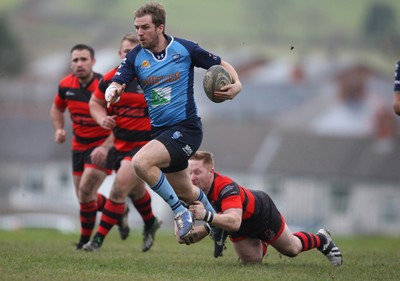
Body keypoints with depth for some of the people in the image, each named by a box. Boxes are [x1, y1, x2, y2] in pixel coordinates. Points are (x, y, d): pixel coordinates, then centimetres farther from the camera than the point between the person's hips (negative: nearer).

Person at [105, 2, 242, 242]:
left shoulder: (185, 49, -9)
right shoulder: (135, 57, -1)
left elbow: (221, 65, 2)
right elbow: (115, 85, -10)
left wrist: (236, 85, -17)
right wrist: (112, 94, -35)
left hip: (186, 128, -6)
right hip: (159, 130, 6)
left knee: (141, 162, -28)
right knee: (185, 193, 18)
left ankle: (181, 212, -14)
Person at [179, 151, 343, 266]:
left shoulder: (226, 188, -47)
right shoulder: (193, 191, -27)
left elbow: (234, 222, -61)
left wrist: (206, 216, -75)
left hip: (262, 211, -5)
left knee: (291, 249, 16)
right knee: (252, 261, 15)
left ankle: (321, 240, 47)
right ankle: (263, 245, 50)